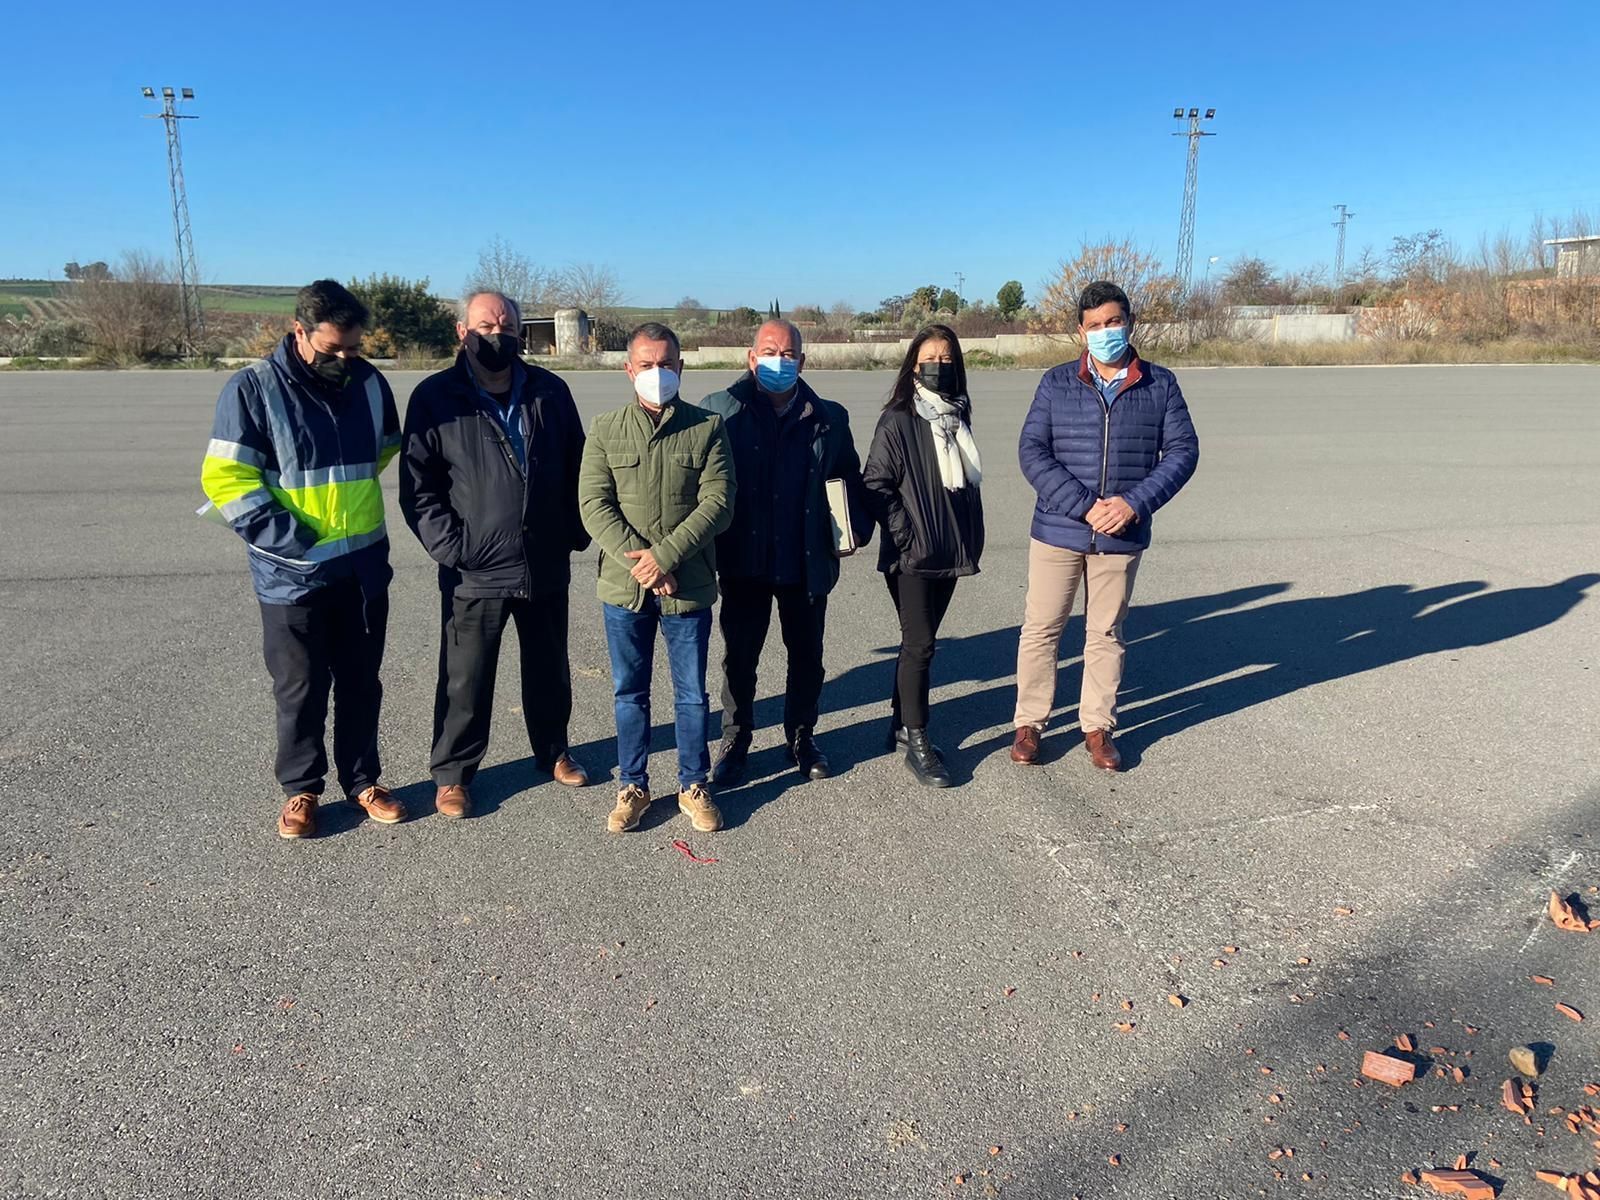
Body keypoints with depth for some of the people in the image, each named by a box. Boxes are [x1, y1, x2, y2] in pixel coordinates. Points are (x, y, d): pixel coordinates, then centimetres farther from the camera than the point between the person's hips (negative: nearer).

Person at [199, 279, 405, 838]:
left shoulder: (369, 382, 3)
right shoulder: (253, 387, -11)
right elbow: (224, 477, -13)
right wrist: (294, 538, -17)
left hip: (364, 568, 4)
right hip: (293, 573, -3)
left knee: (361, 682, 13)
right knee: (300, 688, 8)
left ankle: (362, 780, 28)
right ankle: (301, 789, 25)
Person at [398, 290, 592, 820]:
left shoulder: (551, 391, 4)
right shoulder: (435, 398, -5)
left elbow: (576, 467, 11)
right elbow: (417, 485, -5)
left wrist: (575, 532, 4)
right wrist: (449, 547, -13)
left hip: (547, 567, 3)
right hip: (474, 573, -3)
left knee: (550, 670, 18)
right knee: (466, 679, 6)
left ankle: (553, 751, 39)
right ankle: (452, 773, 24)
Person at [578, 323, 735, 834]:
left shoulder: (708, 428, -1)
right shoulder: (606, 430, 3)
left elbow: (717, 503, -9)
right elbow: (594, 504, -5)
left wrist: (664, 555, -18)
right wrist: (638, 563, -16)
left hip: (689, 586, -1)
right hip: (623, 587, 1)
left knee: (692, 694, 10)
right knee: (629, 692, 12)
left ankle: (694, 786, 26)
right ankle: (632, 787, 27)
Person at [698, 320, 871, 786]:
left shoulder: (829, 418, 4)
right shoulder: (719, 410, -3)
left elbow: (851, 480, 13)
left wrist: (857, 528, -2)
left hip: (807, 562, 2)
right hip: (743, 562, -2)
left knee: (807, 656, 14)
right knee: (739, 656, 10)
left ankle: (802, 737, 34)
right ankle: (735, 741, 28)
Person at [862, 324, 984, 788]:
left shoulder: (957, 416, 10)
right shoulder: (898, 420, -9)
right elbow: (875, 484, -12)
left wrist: (971, 538, 12)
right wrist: (906, 534, -15)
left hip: (950, 552, 6)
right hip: (912, 556, -6)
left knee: (919, 640, 14)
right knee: (920, 644, -4)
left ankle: (900, 722, 27)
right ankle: (916, 741, 6)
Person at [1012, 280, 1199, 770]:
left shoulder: (1160, 384, 1)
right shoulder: (1057, 382, -2)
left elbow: (1182, 450, -1)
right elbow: (1032, 451, -8)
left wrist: (1134, 503, -15)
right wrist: (1085, 506, -18)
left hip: (1123, 536, 1)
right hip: (1057, 530, -1)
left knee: (1106, 634, 12)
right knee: (1040, 628, 5)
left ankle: (1098, 727, 25)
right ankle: (1029, 724, 19)